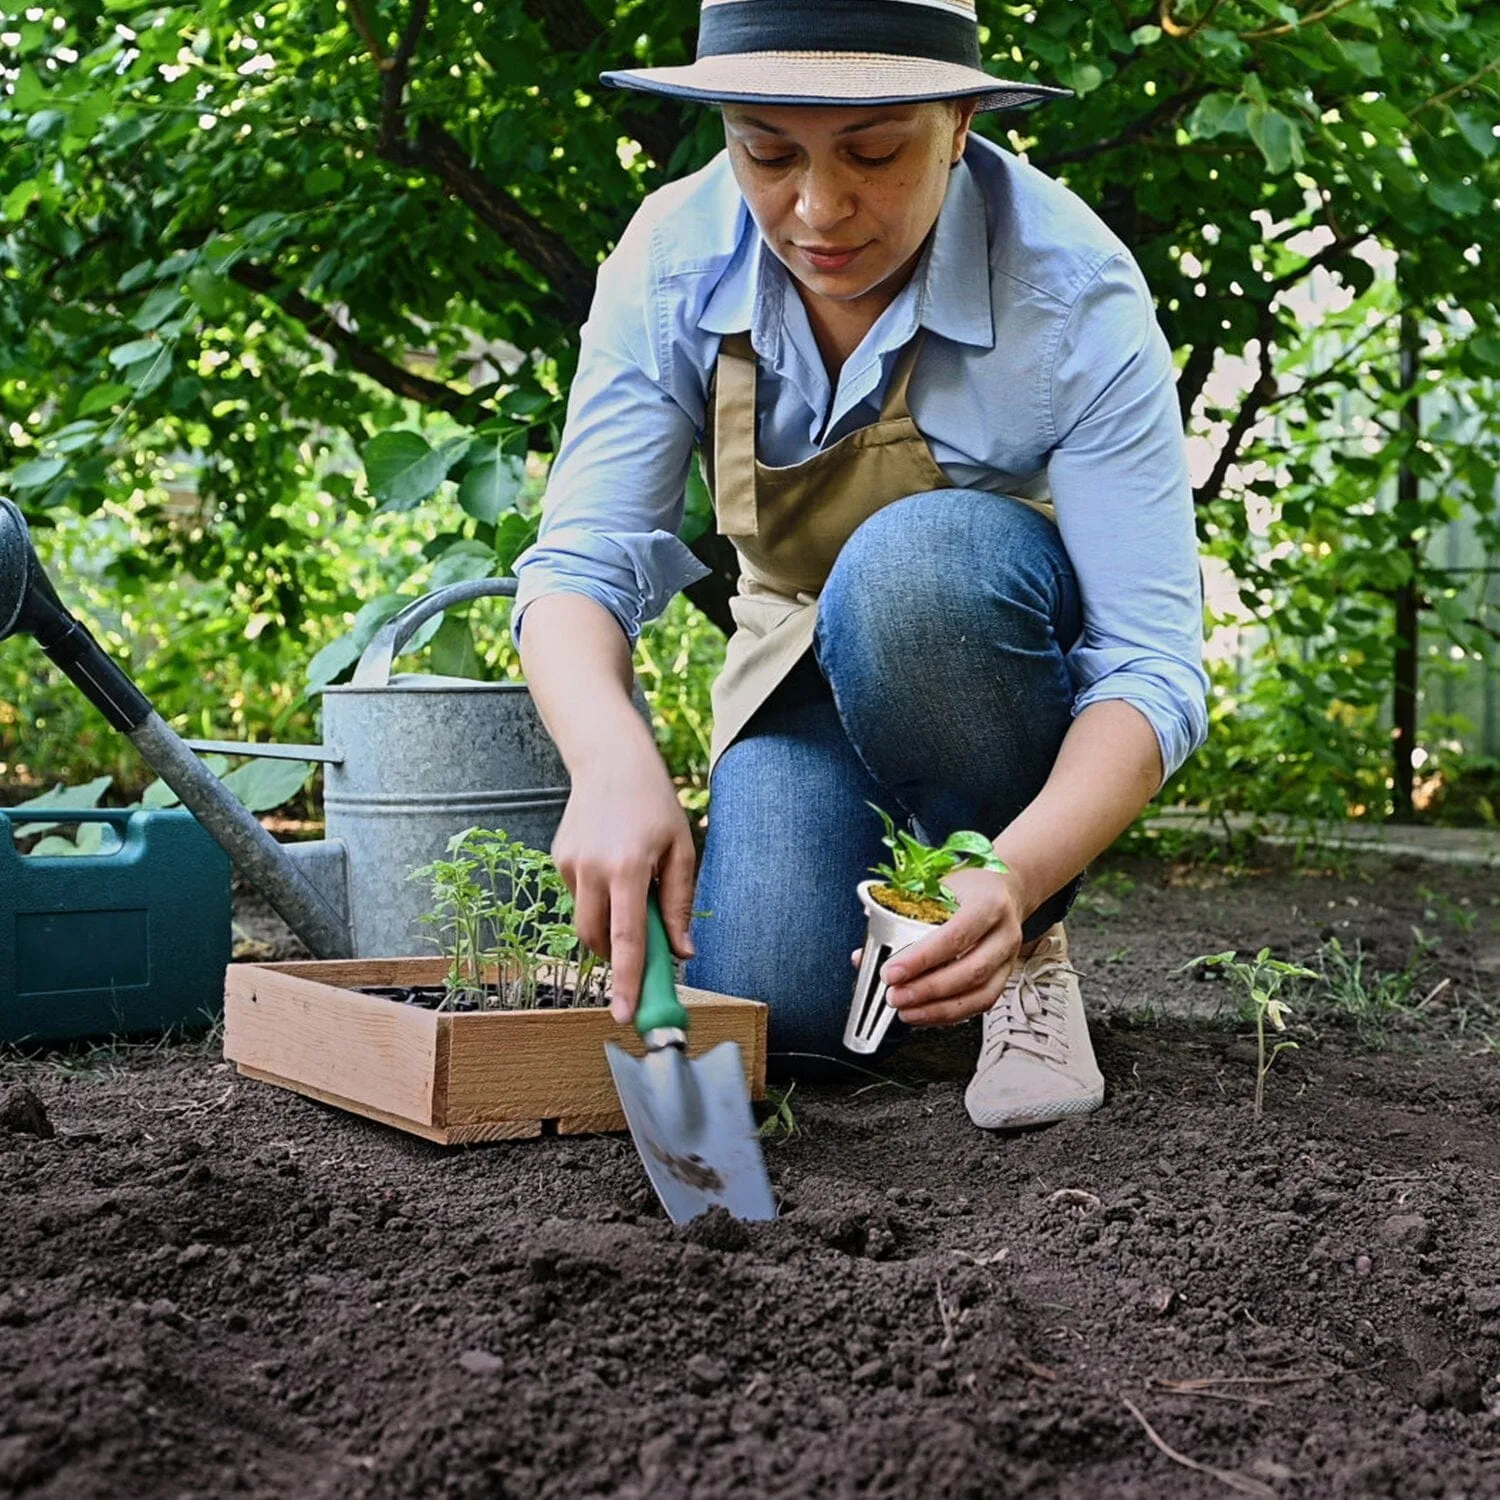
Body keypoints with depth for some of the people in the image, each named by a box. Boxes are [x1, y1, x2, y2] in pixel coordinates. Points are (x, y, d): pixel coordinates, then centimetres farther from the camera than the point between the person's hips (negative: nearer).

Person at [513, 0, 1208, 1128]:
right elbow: (581, 563, -22)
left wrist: (1017, 877, -49)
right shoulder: (677, 261, -20)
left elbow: (1153, 666, -30)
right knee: (767, 1004, -23)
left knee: (914, 562, -37)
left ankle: (1030, 946, -13)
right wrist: (614, 762, -45)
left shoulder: (1074, 292, -28)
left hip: (1017, 647, -2)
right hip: (804, 667, 2)